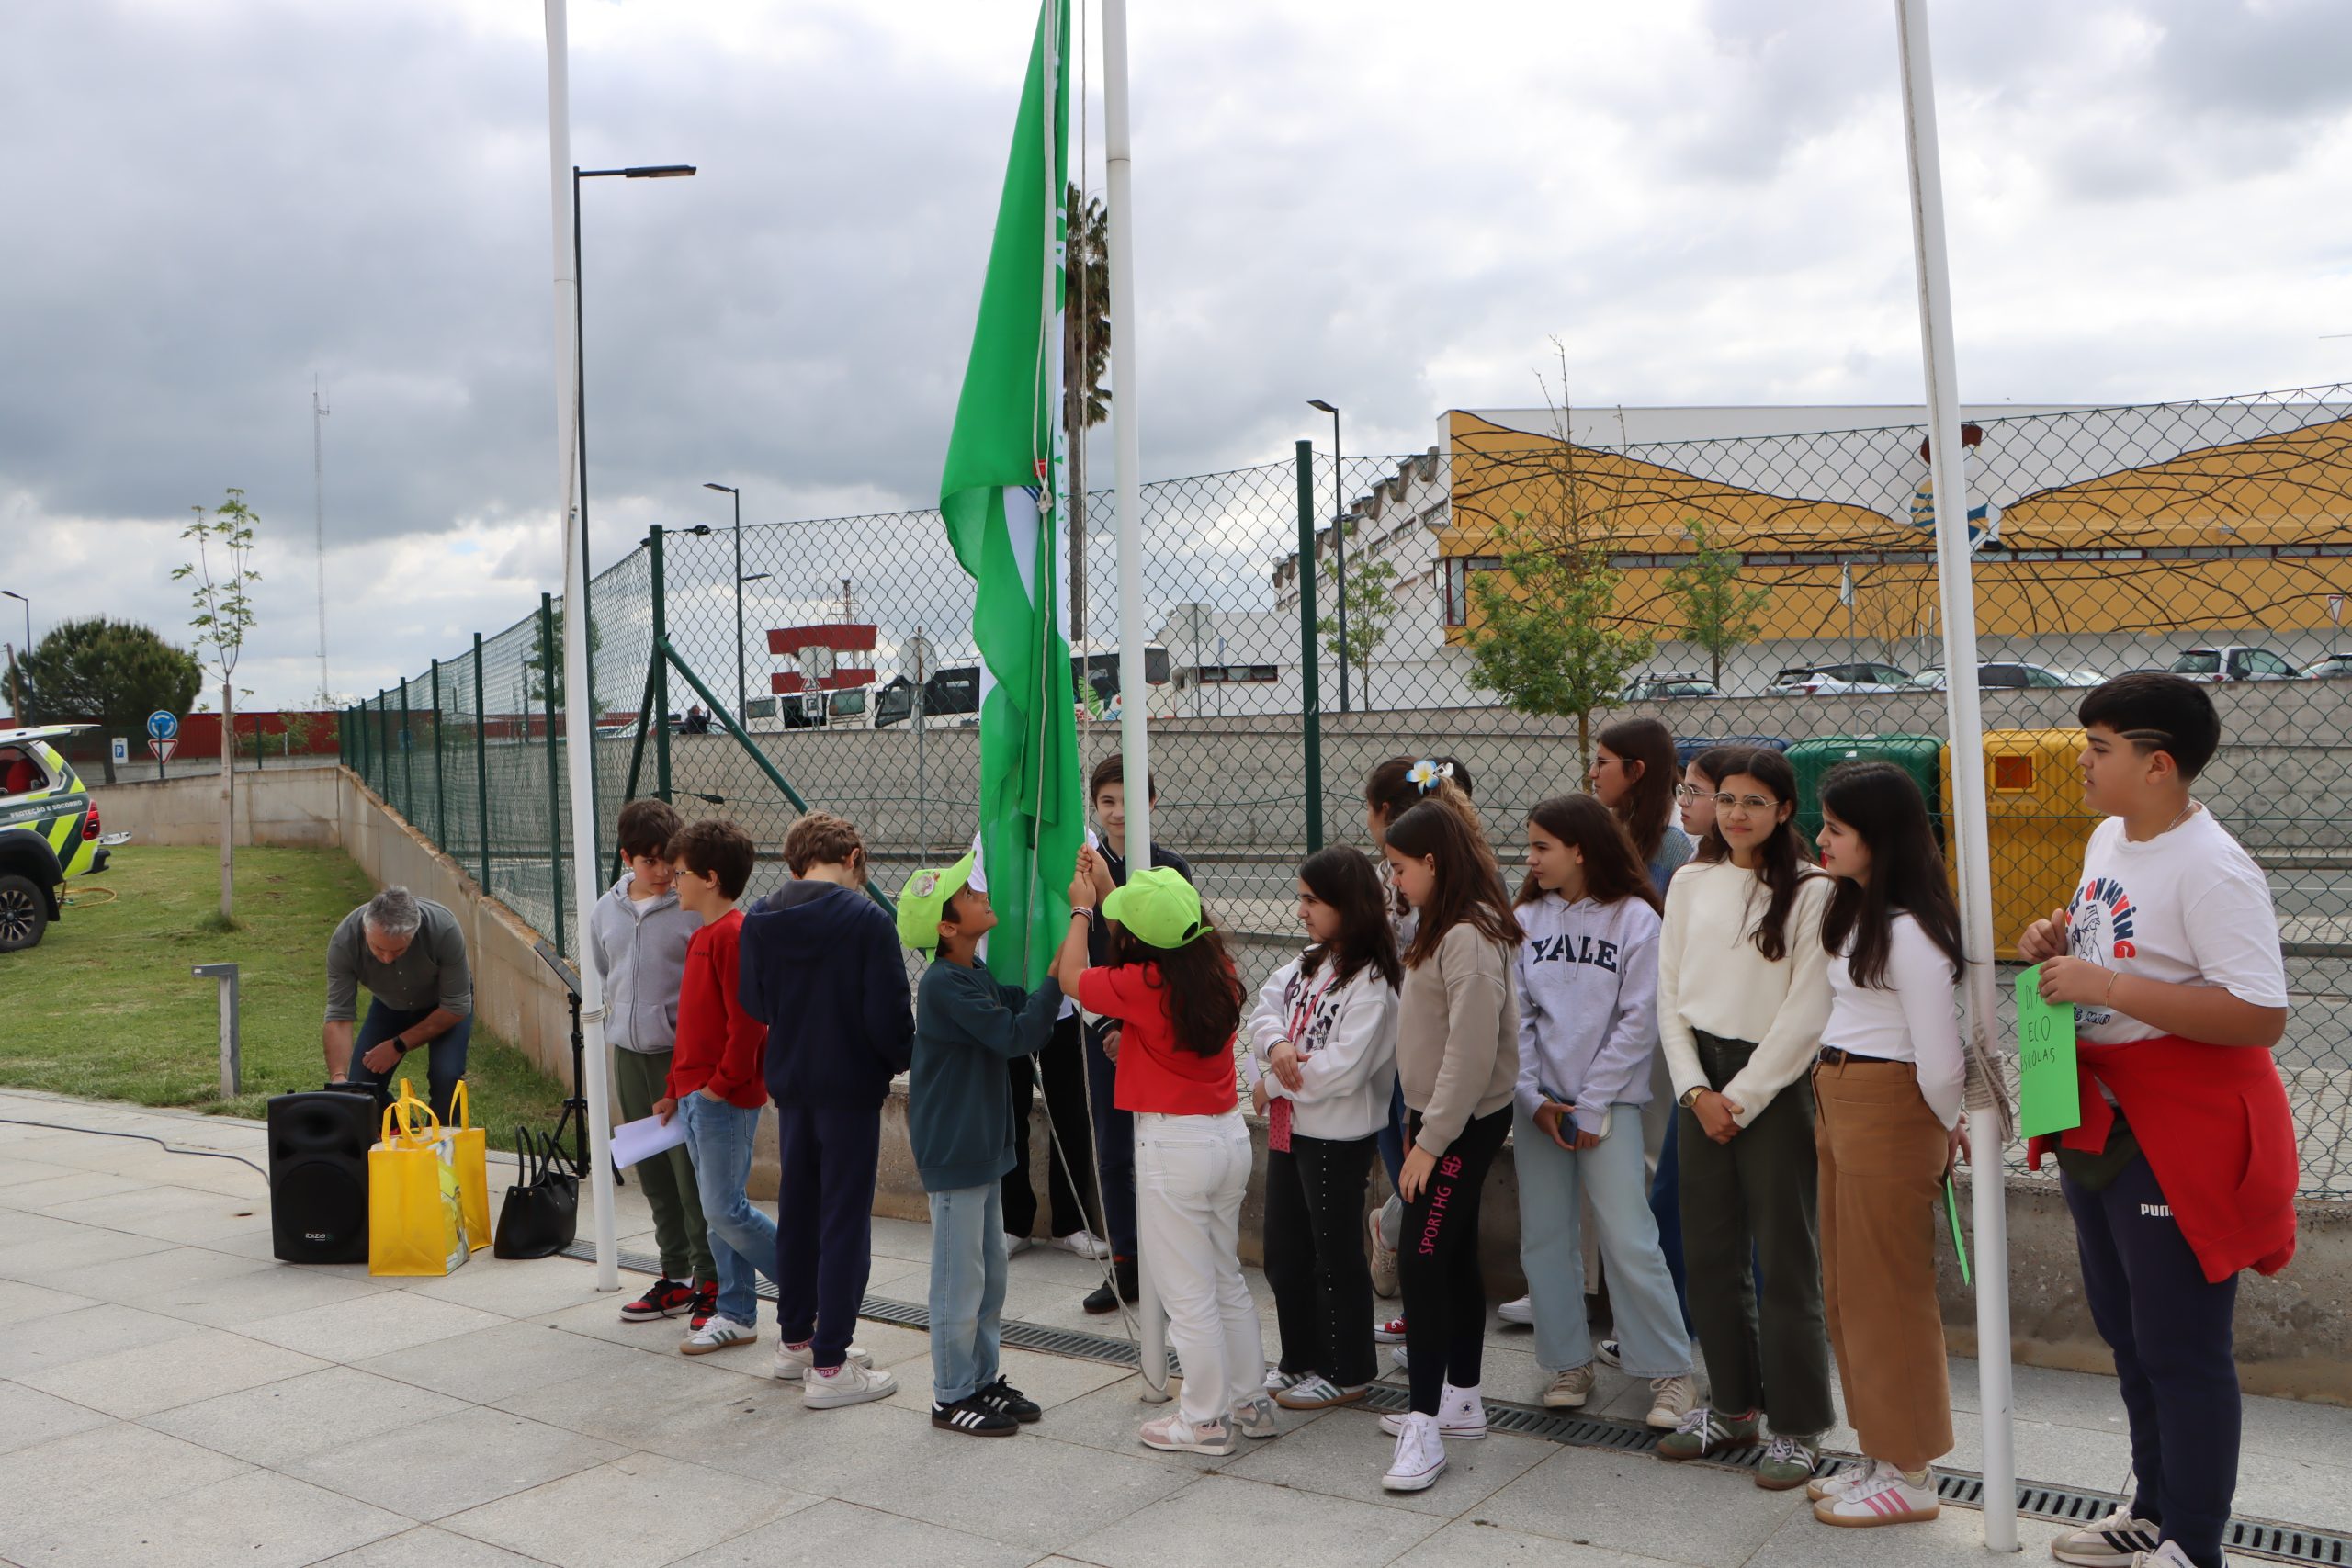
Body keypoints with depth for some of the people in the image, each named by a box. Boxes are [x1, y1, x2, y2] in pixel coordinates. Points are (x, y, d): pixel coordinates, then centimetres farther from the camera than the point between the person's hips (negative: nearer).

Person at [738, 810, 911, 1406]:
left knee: (797, 1208, 19)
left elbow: (754, 1004, 7)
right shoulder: (867, 919, -17)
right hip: (852, 1086, -5)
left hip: (790, 1084, 6)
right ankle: (830, 1366, 4)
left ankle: (795, 1340, 32)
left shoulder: (760, 922, -1)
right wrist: (903, 1060, 1)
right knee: (845, 1221, 2)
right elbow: (889, 1015, -18)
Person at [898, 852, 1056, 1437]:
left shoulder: (974, 976, 10)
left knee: (990, 1275, 17)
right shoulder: (944, 984, -20)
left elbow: (1022, 1005, 7)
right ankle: (952, 1396, 14)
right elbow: (1016, 1035, -24)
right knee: (960, 1278, 2)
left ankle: (983, 1379, 29)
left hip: (982, 1145, 10)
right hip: (953, 1153, -10)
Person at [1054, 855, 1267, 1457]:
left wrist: (1082, 909, 13)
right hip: (1231, 1135, 7)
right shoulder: (1218, 970, -1)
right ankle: (1249, 1402, 28)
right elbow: (1169, 941, 20)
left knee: (1188, 1292, 5)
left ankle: (1205, 1419, 15)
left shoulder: (1142, 984, -19)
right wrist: (1108, 892, 27)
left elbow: (1071, 977, -1)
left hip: (1173, 1146, -7)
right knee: (1227, 1279, 19)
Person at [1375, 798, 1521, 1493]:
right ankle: (1461, 1401, 27)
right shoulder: (1442, 929, 12)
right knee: (1453, 1257, 16)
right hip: (1439, 1120, 10)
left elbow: (1472, 1051, -24)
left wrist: (1431, 1140, -20)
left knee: (1423, 1260, -10)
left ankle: (1425, 1428, -5)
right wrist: (1418, 1122, 15)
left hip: (1466, 1123, -10)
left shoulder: (1470, 939, -20)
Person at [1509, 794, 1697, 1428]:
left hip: (1608, 1101, -4)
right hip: (1538, 1102, 4)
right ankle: (1569, 1364, 21)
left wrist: (1590, 1106, -9)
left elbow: (1638, 1021, -7)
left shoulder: (1635, 919, -5)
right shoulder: (1525, 918, 6)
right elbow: (1514, 1016, 4)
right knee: (1545, 1238, 7)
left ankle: (1669, 1371, 9)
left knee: (1629, 1240, -6)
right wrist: (1534, 1098, -5)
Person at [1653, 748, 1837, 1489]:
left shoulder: (1811, 891, -6)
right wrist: (1696, 1090, -2)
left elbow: (1805, 1013, -10)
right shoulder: (1690, 884, 9)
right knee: (1708, 1252, 11)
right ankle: (1732, 1405, 26)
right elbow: (1670, 996, 9)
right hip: (1702, 1079, 5)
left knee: (1784, 1259, -1)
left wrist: (1742, 1098, -10)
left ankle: (1798, 1427, 12)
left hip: (1776, 1081, -5)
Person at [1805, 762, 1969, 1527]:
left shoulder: (1908, 930, -20)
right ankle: (1881, 1455, 29)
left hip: (1889, 1110, -10)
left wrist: (1943, 1129, -3)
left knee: (1886, 1291, 2)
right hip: (1836, 1099, 10)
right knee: (1846, 1288, 16)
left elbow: (1940, 1061, -21)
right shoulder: (1851, 907, 11)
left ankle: (1909, 1477, 17)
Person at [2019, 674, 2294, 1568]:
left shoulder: (2212, 871, -22)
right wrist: (2059, 948, 0)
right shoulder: (2109, 838, 7)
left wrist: (2103, 984, -30)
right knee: (2125, 1329, 21)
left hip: (2179, 1134, -9)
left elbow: (2262, 1017, -28)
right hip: (2098, 1119, 10)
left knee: (2180, 1348, 3)